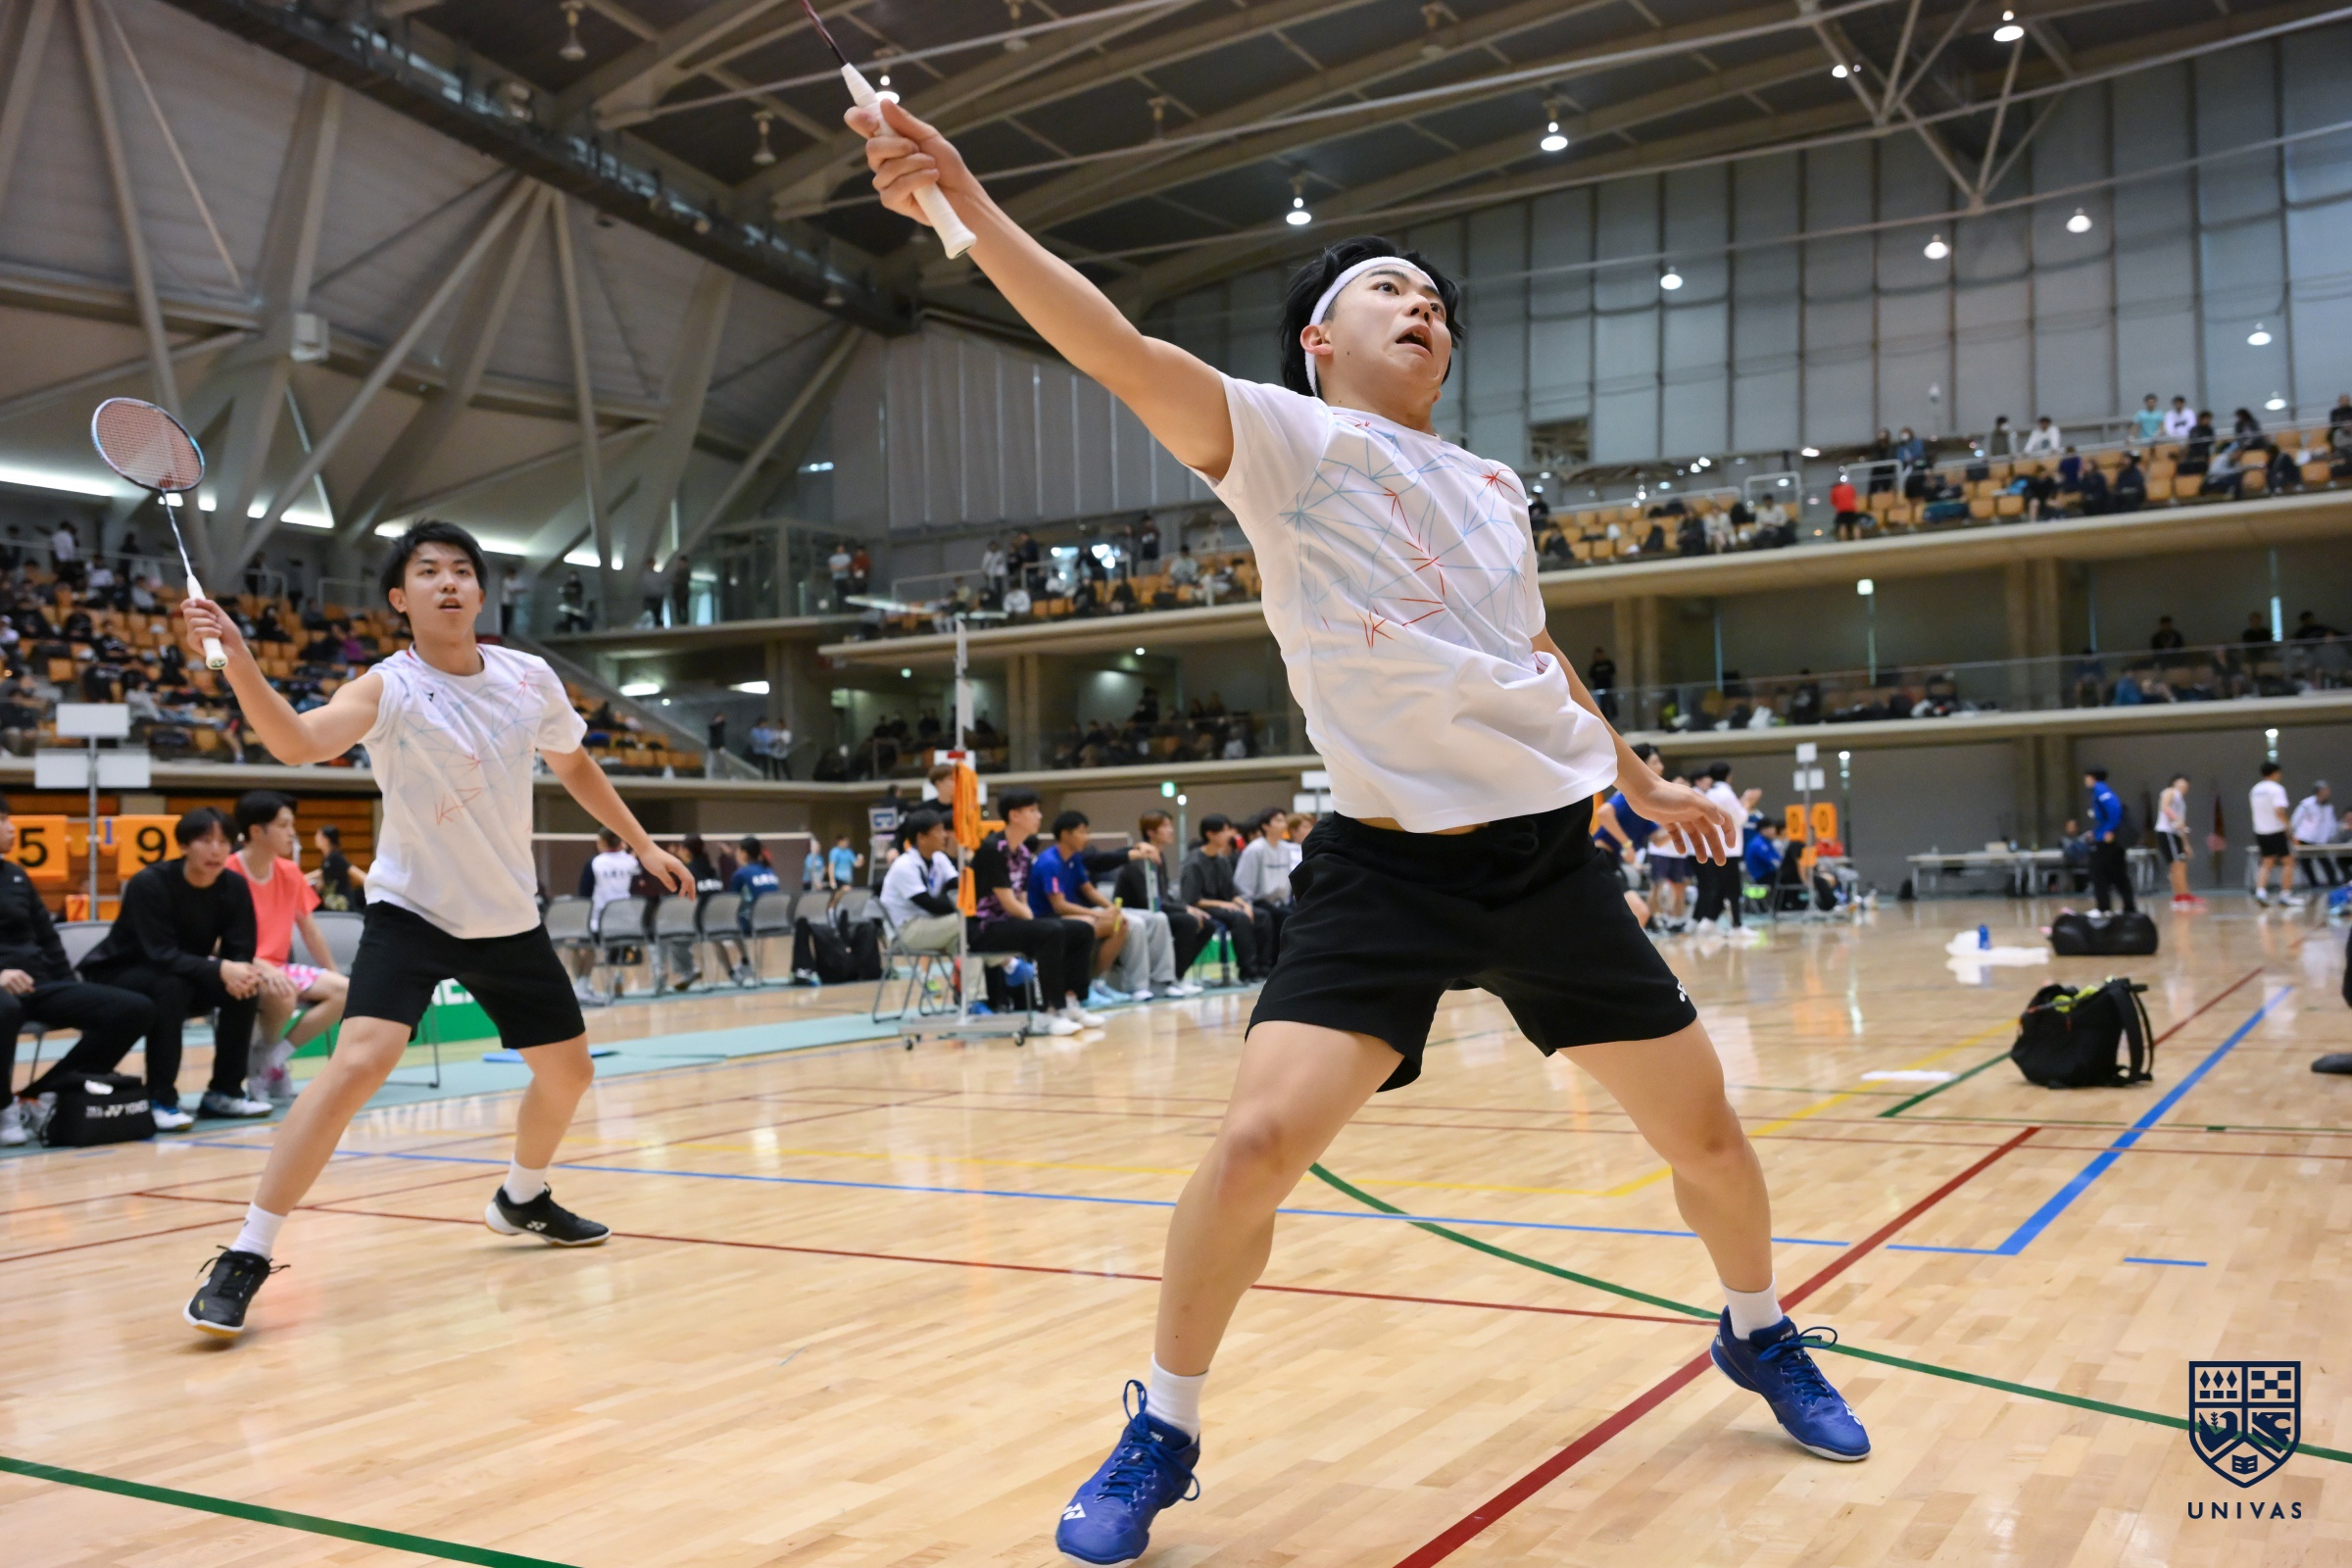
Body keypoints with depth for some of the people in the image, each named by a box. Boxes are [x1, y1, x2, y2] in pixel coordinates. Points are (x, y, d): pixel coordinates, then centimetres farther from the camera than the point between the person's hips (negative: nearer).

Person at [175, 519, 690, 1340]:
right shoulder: (390, 689, -19)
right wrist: (236, 655, -54)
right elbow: (297, 740, -39)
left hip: (510, 920, 5)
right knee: (357, 1063, -25)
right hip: (410, 912, -5)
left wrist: (642, 844, 17)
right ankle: (243, 1259, -15)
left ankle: (522, 1197, 45)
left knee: (568, 1070, 15)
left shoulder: (530, 678, -5)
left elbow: (574, 764, 14)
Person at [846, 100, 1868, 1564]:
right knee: (1258, 1139, -18)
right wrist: (963, 201, -31)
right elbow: (1120, 351, -19)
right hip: (1386, 863, -5)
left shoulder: (1496, 488, 14)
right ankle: (1164, 1433, 8)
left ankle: (1760, 1335, 41)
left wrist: (1643, 780, 37)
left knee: (1705, 1127, 9)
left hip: (1551, 851, 5)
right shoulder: (1292, 440, -2)